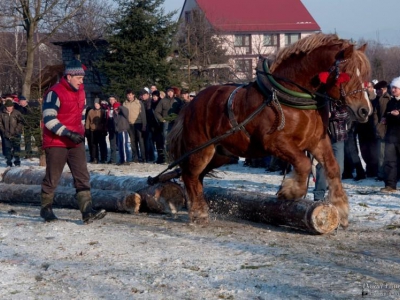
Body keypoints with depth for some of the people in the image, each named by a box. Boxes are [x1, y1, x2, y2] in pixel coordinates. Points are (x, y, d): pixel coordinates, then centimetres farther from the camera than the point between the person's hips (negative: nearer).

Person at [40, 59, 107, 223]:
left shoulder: (80, 92, 9)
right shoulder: (55, 93, -16)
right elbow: (49, 119, -21)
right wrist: (68, 133, -25)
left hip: (76, 142, 7)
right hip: (56, 143, -6)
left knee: (82, 177, -3)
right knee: (52, 178, 5)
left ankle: (87, 211, -8)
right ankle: (46, 208, 22)